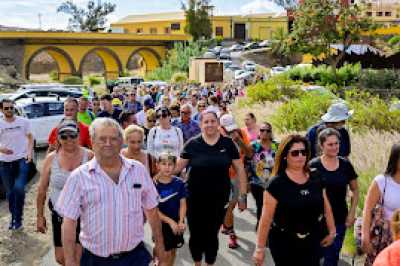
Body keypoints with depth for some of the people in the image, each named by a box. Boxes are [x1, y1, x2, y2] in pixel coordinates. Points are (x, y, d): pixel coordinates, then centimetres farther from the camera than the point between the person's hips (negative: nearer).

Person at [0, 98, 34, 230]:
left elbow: (30, 137, 9)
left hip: (22, 160, -2)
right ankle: (14, 217, 30)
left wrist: (30, 152, -6)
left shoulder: (23, 122, -1)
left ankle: (18, 218, -1)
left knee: (19, 188, -18)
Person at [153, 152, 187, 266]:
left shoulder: (179, 183, -5)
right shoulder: (154, 184, -13)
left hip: (176, 223, 3)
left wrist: (181, 221, -15)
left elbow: (183, 203, -2)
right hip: (161, 223, -3)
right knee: (166, 253, -1)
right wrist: (170, 221, -17)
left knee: (173, 251, 16)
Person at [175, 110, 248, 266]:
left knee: (212, 235, 12)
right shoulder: (192, 144, -5)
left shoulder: (228, 143, -3)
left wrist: (243, 195, -2)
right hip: (195, 199, 0)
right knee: (196, 234, 10)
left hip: (219, 199, 0)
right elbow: (178, 167, 0)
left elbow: (240, 170, 1)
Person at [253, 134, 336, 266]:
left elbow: (326, 206, 13)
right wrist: (260, 248, -13)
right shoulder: (276, 183, -14)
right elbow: (266, 217, -14)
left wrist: (332, 231, 14)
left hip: (312, 241, 4)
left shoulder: (316, 178, 2)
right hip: (283, 244, -4)